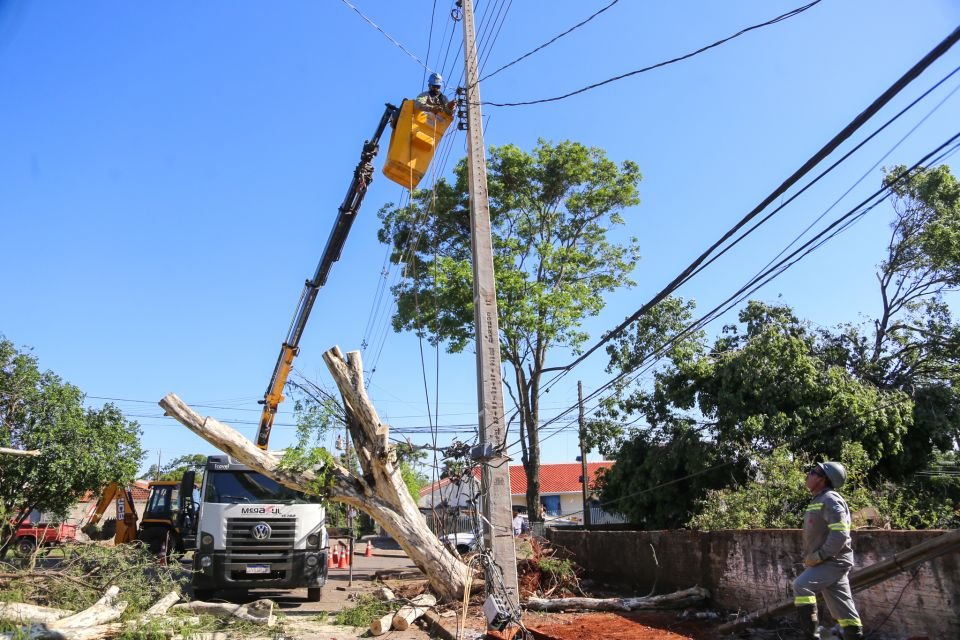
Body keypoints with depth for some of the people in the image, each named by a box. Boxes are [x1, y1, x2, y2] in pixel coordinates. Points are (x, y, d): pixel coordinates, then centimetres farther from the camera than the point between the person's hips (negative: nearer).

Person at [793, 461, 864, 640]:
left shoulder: (830, 500, -14)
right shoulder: (818, 501, 16)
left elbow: (840, 533, -24)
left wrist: (819, 556, -22)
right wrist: (810, 557, 12)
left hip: (833, 562, -10)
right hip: (826, 562, 10)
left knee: (801, 585, -23)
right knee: (843, 607, 12)